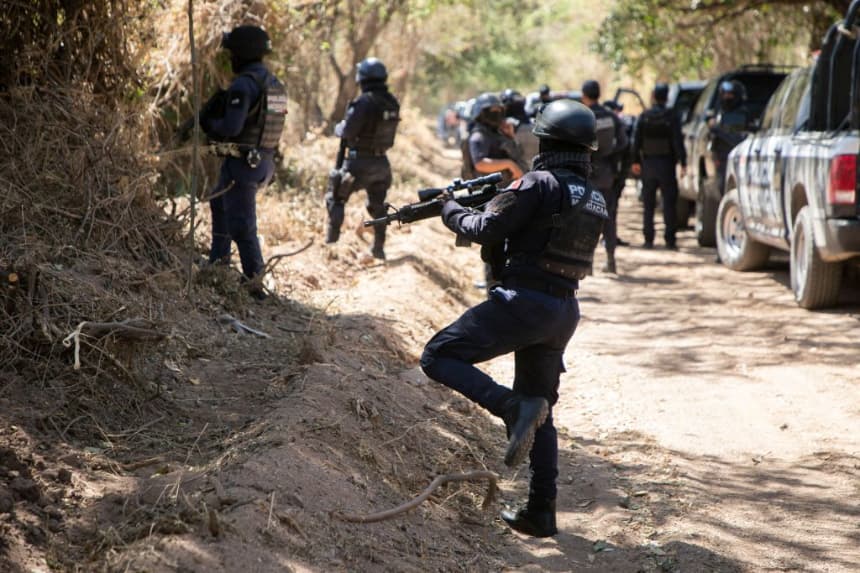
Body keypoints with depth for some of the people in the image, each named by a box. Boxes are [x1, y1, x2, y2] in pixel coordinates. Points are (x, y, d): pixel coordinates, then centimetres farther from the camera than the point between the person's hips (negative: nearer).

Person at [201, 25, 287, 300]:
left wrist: (207, 122, -5)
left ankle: (254, 283, -3)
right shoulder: (274, 83, 10)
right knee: (220, 203, 29)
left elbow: (231, 127, -25)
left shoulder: (243, 84, -19)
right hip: (263, 161, 9)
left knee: (240, 223, -3)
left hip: (242, 163, -9)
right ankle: (218, 260, 37)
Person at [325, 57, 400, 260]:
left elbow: (347, 132, -19)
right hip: (382, 163, 6)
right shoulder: (393, 103, 1)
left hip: (360, 163, -6)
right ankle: (379, 247, 23)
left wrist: (338, 128, 4)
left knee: (335, 198, 7)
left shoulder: (363, 102, -20)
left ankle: (331, 240, 3)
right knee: (377, 205, 19)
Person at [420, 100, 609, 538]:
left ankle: (513, 407, -21)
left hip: (523, 302, -8)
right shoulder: (595, 199, 13)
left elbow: (488, 229, -12)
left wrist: (453, 212, 7)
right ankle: (541, 513, 15)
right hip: (563, 311, 8)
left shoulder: (540, 184, -12)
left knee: (439, 357, -3)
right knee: (540, 412, 16)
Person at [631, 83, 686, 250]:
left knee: (648, 204, 7)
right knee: (669, 203, 1)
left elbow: (636, 140, 3)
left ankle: (648, 239, 5)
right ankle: (670, 240, -3)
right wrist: (683, 163, -9)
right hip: (666, 164, -2)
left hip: (648, 163, 2)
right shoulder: (671, 117, -6)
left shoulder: (644, 116, 1)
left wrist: (636, 161, 10)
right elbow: (678, 141, -10)